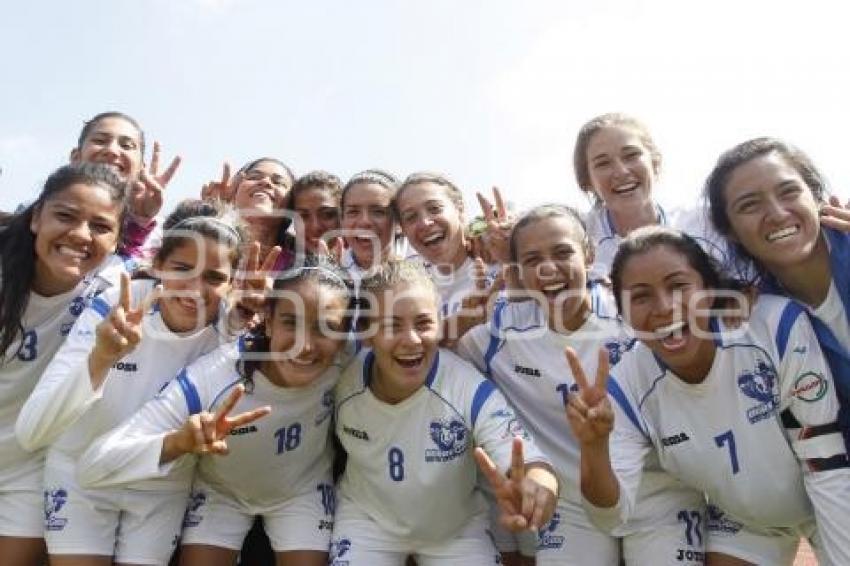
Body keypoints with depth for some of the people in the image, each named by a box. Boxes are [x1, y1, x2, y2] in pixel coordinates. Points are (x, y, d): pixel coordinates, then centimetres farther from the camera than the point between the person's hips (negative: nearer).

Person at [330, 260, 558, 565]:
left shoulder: (469, 389, -32)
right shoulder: (343, 382, -23)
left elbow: (534, 463, -44)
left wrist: (537, 487, -65)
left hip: (456, 527, 0)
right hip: (366, 519, 1)